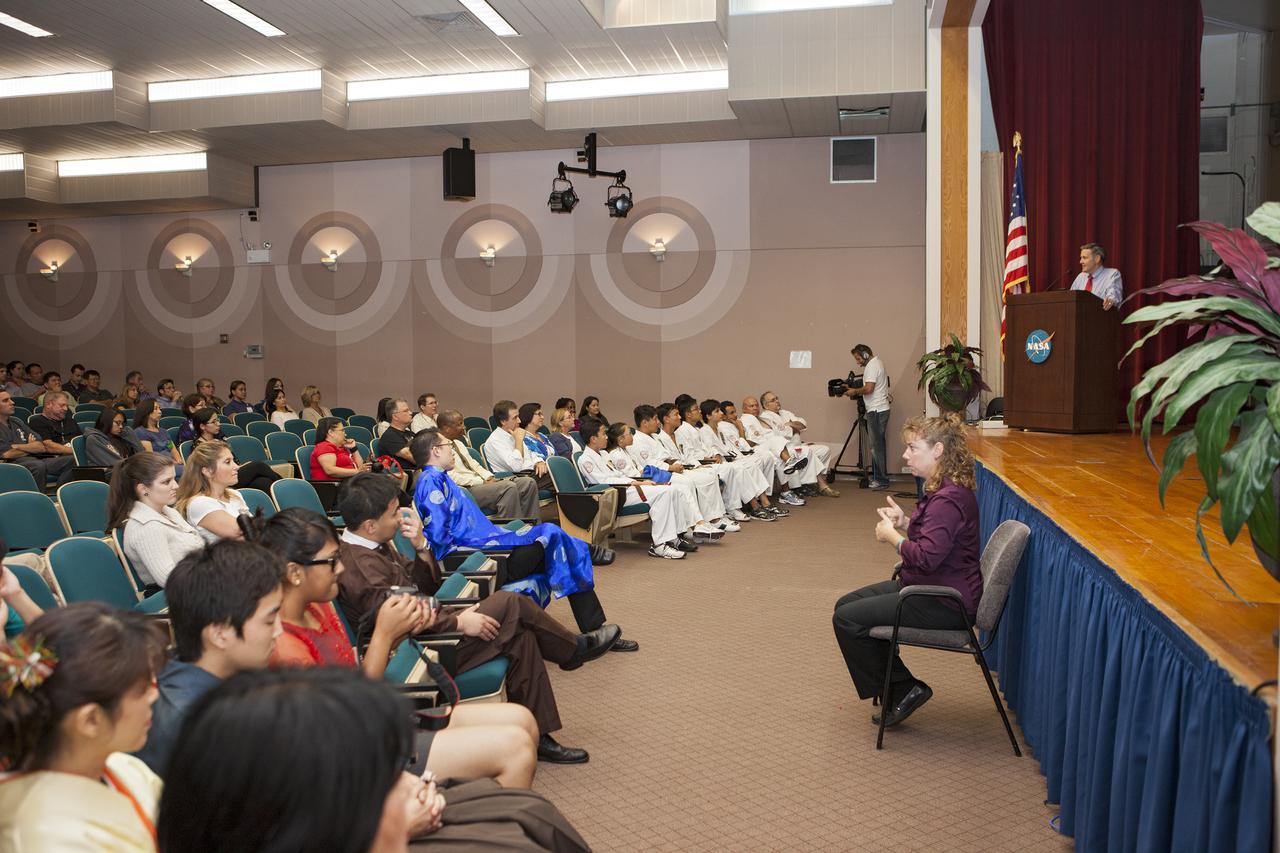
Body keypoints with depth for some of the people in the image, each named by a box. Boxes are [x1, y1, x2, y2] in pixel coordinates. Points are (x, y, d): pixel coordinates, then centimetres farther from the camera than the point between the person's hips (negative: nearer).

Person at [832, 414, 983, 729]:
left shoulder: (948, 499, -24)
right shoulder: (945, 489, 9)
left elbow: (927, 557, -32)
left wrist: (891, 535, -14)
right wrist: (904, 523, 4)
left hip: (944, 604, -11)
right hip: (929, 587, 11)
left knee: (847, 619, -11)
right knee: (846, 604, 11)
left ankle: (902, 690, 3)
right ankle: (900, 690, 13)